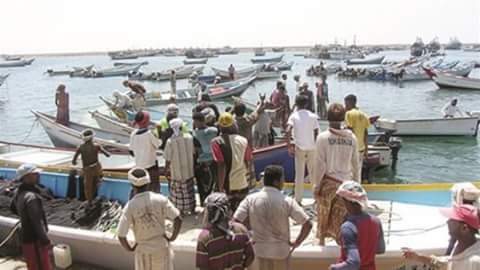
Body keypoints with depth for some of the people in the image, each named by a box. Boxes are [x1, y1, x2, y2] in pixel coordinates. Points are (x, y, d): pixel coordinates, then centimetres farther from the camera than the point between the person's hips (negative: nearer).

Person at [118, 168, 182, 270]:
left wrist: (130, 249, 1)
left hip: (143, 251, -1)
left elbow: (121, 235, -17)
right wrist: (172, 238, -1)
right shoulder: (160, 199, -12)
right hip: (162, 247, 1)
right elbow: (178, 220, -15)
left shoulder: (130, 207, -16)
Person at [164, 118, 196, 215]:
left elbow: (168, 159, -16)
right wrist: (193, 165, 15)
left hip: (176, 171, -3)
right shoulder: (189, 137, -12)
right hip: (188, 170, 3)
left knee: (177, 192, 14)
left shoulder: (170, 141, -21)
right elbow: (193, 153, -1)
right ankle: (191, 209, 31)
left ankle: (180, 210, 24)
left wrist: (166, 170, -1)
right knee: (189, 190, 20)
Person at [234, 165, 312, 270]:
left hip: (260, 250, 1)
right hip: (281, 250, -1)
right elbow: (307, 224, -16)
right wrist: (297, 243, -3)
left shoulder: (251, 199, -9)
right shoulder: (287, 201, -13)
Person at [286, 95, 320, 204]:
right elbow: (316, 133, 2)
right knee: (313, 173, 13)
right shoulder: (313, 116, 4)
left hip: (299, 148, -1)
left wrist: (289, 146, -11)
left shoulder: (294, 116, -2)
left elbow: (288, 131, -16)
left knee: (299, 174, 4)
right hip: (312, 148, 2)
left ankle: (298, 200, 7)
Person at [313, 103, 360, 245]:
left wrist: (316, 184, -3)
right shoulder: (351, 137, -4)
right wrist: (356, 182, 14)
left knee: (323, 213, 16)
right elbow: (355, 163, 2)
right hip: (345, 182, 2)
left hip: (328, 181, -2)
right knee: (340, 214, 12)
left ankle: (322, 239, 30)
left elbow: (320, 164, -11)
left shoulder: (323, 137, -13)